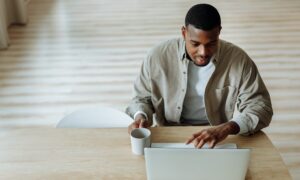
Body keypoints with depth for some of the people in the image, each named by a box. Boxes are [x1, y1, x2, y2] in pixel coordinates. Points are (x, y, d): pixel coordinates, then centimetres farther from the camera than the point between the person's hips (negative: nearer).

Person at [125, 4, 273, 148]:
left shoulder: (239, 60, -12)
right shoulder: (158, 56, -10)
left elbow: (261, 106, -9)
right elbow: (142, 98, 6)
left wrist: (228, 128, -27)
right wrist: (141, 118, -15)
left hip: (220, 141, 0)